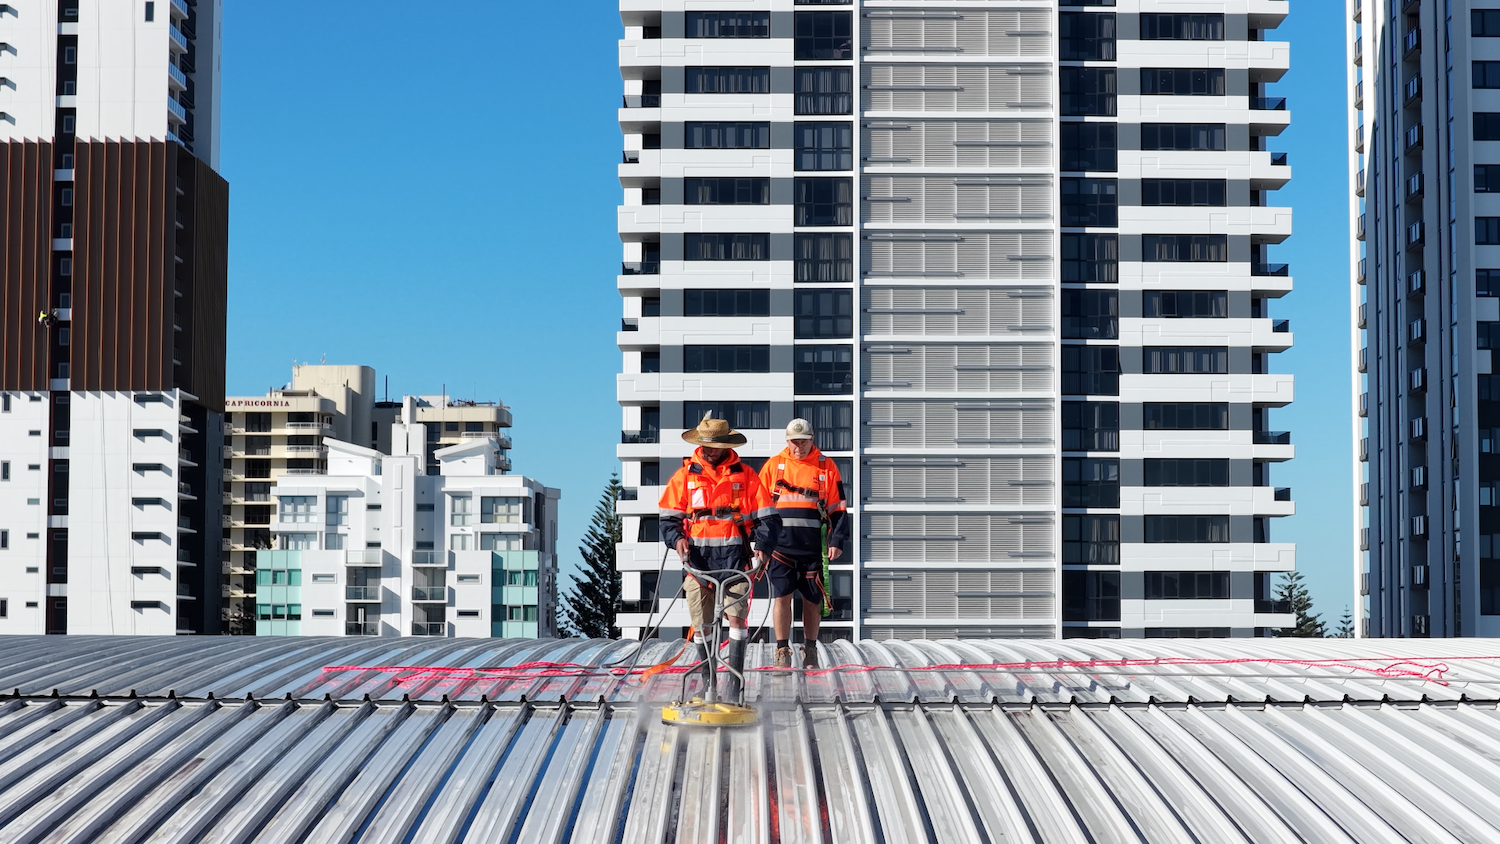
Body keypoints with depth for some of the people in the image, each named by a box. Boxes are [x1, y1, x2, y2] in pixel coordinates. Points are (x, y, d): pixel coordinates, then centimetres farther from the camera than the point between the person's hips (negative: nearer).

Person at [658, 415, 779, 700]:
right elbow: (669, 517, 9)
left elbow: (766, 517, 7)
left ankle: (734, 678, -8)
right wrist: (677, 538, -11)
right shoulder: (684, 476, 9)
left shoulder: (745, 476, 7)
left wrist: (763, 546, -8)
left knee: (736, 615, -13)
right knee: (700, 624, 4)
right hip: (697, 556, 2)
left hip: (734, 555, -1)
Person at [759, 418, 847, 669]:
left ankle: (810, 650, 21)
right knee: (782, 596, -7)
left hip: (813, 547, 0)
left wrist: (837, 541, -1)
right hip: (780, 546, 0)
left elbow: (838, 508, 8)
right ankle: (782, 651, 1)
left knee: (812, 600, 7)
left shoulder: (826, 467, 6)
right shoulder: (773, 465, 6)